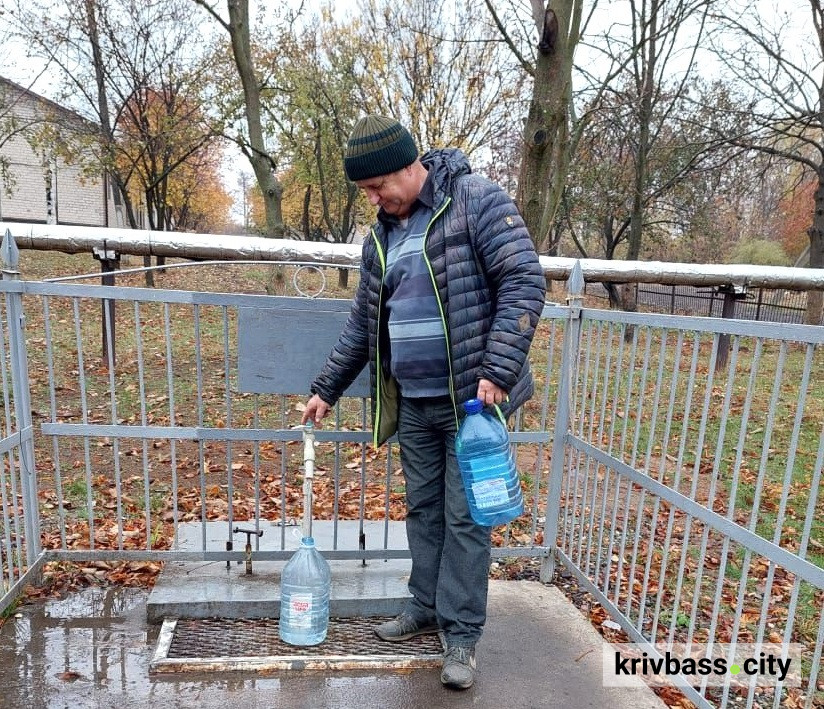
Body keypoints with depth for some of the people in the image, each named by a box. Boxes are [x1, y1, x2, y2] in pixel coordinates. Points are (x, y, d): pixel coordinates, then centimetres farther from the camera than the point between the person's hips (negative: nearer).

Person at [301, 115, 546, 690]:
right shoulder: (382, 236, 12)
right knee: (422, 509, 16)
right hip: (413, 403, 7)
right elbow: (363, 324, 17)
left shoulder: (476, 201, -8)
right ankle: (425, 608, 34)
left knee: (465, 517, 2)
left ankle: (462, 635, 17)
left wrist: (496, 370, -23)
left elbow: (524, 281, -15)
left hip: (469, 399, -6)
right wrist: (326, 389, 17)